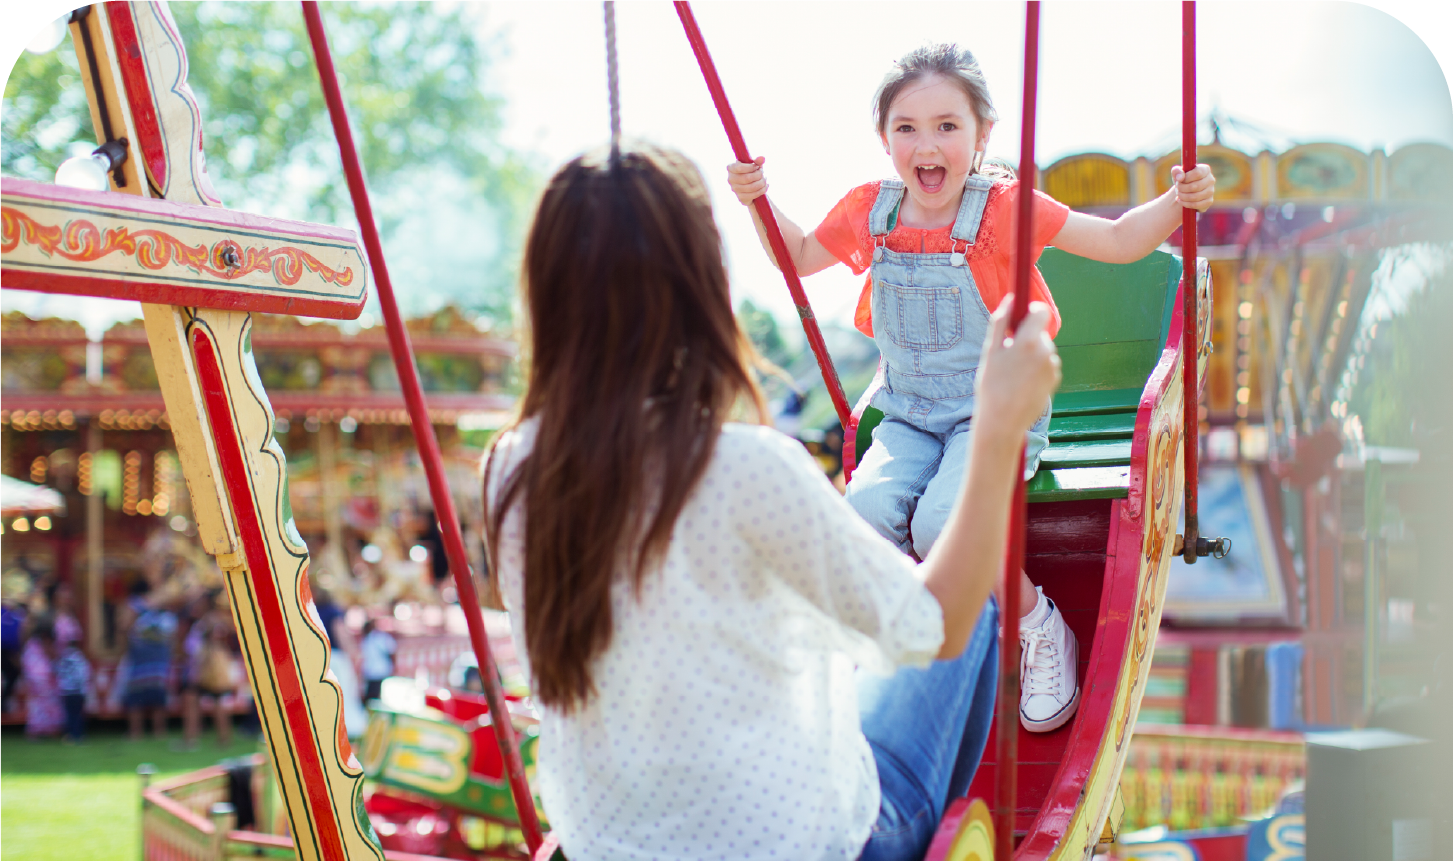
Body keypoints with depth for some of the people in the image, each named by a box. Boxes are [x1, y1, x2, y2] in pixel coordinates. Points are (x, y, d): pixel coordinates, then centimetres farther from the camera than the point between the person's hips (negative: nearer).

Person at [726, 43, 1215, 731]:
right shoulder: (868, 213, 1)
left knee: (940, 525, -30)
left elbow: (1117, 242, -7)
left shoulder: (1004, 209, -12)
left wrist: (1176, 203, -24)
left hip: (998, 411, -4)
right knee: (867, 512, -25)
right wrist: (758, 201, 4)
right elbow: (799, 257, 20)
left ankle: (1042, 631, -2)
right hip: (909, 417, 4)